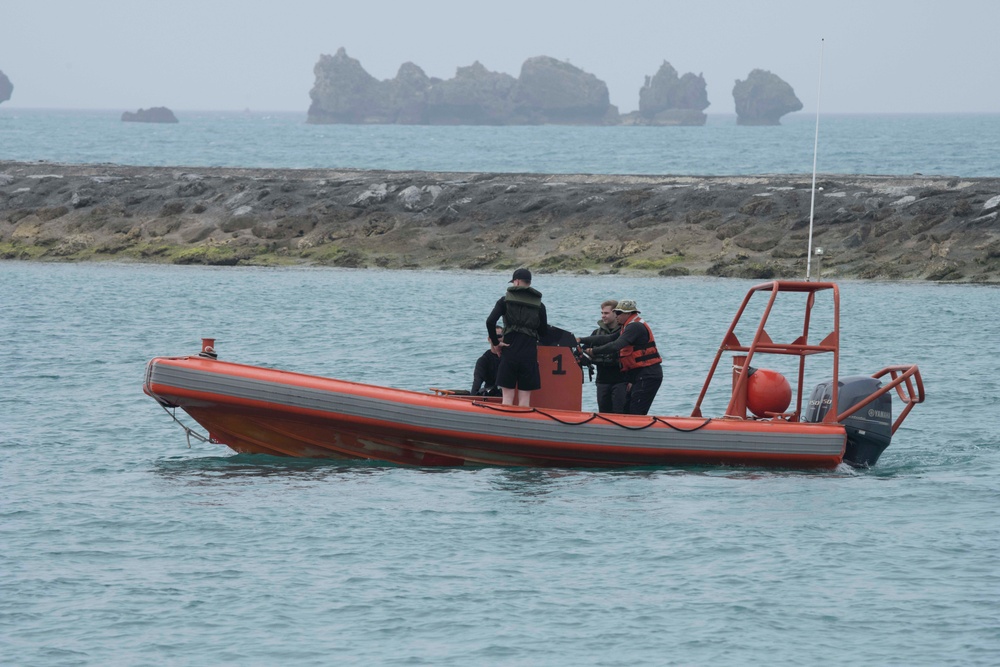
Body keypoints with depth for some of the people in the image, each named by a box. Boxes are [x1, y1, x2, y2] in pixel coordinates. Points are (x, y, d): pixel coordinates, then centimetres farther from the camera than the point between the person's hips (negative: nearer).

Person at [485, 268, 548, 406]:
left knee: (507, 396, 3)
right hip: (530, 353, 1)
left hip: (510, 352, -1)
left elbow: (490, 321, -11)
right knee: (525, 398, 5)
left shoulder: (506, 300, 0)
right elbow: (544, 332, 9)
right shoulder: (539, 305, 5)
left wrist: (495, 342, 0)